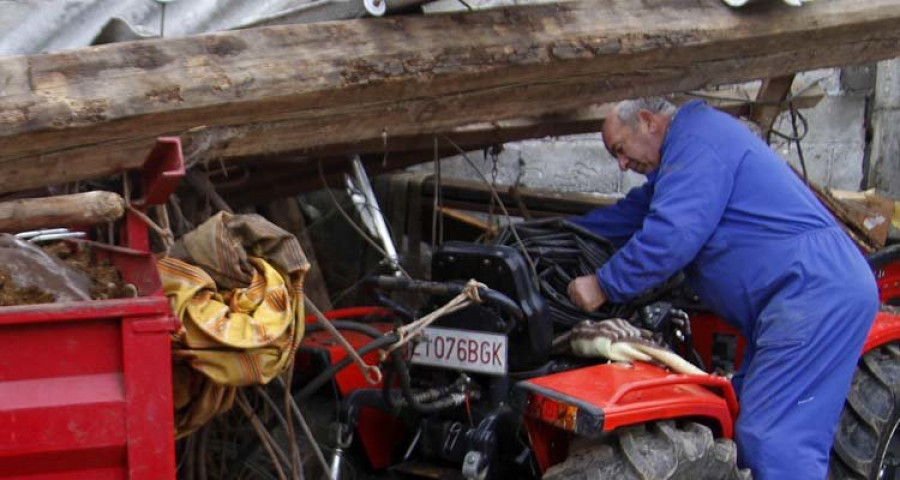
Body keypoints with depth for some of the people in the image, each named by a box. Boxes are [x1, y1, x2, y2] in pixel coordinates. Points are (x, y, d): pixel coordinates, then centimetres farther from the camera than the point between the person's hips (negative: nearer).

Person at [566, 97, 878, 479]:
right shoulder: (683, 156, 28)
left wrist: (604, 286, -7)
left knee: (773, 441, -17)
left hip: (814, 288, -11)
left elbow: (671, 235, -17)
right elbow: (629, 216, 40)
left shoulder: (696, 138, -6)